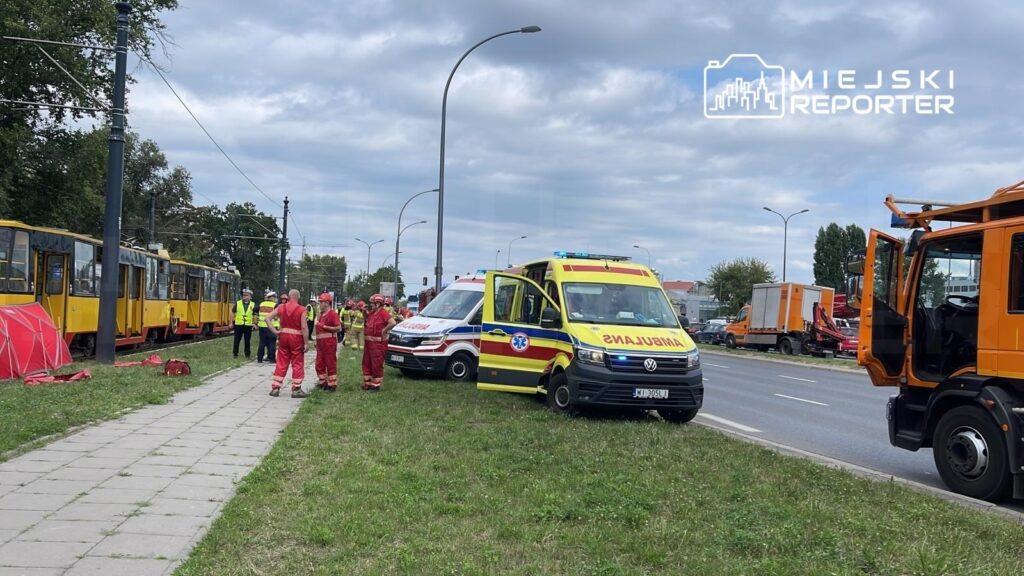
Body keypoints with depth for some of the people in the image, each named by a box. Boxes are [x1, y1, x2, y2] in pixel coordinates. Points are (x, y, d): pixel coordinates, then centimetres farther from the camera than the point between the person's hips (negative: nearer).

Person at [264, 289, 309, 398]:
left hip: (283, 336, 4)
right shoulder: (301, 310, -10)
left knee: (281, 363, 12)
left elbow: (268, 317, -1)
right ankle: (296, 389, 6)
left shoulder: (281, 307, 3)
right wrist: (306, 343, -11)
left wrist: (274, 331, -1)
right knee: (297, 364, 5)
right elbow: (304, 328, -14)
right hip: (296, 338, -4)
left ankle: (275, 388, 14)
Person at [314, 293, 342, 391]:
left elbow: (338, 328, -17)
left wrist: (324, 326, -18)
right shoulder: (321, 314, 16)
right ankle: (323, 382, 22)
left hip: (329, 341, -9)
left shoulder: (332, 314, -10)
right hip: (320, 342, 9)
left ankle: (332, 384, 3)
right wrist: (317, 341, 19)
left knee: (330, 364, -3)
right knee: (319, 364, 11)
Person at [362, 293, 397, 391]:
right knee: (366, 364, 16)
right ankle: (368, 383, 27)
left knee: (377, 365, -2)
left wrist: (384, 330, -20)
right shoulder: (371, 313, 11)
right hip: (369, 341, 10)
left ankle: (376, 385, 6)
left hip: (378, 343, -10)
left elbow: (392, 323, -30)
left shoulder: (383, 312, -16)